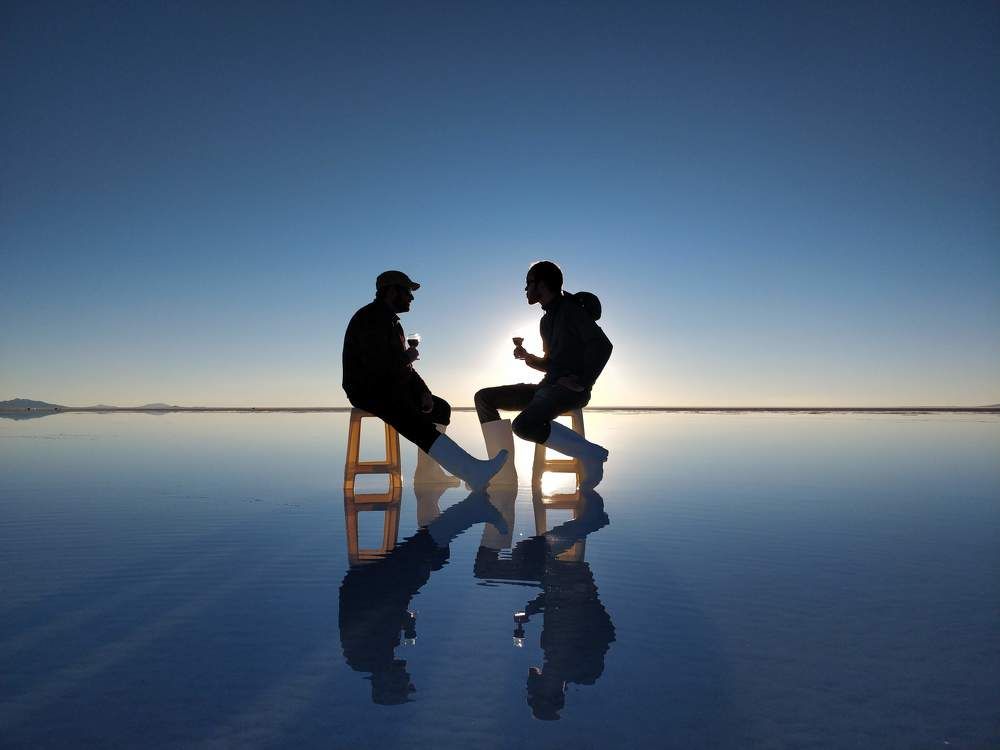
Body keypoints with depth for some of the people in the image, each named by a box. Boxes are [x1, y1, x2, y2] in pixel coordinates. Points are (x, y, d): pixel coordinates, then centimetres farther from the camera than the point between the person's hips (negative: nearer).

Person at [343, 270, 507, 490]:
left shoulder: (391, 321, 20)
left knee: (441, 409, 1)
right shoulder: (370, 319, -11)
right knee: (413, 420, -30)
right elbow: (377, 366, -24)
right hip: (367, 390, -10)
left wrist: (423, 391, 4)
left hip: (390, 388, 10)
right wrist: (407, 357, -6)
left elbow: (402, 366, 18)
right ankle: (472, 472, -44)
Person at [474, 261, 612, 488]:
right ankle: (504, 470, -4)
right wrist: (528, 358, 11)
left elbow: (602, 345, -17)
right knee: (484, 398, 3)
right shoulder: (547, 319, 22)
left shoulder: (571, 309, -5)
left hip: (570, 390, -9)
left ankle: (589, 453, -17)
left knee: (524, 425, -35)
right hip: (549, 387, 9)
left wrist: (583, 383, -19)